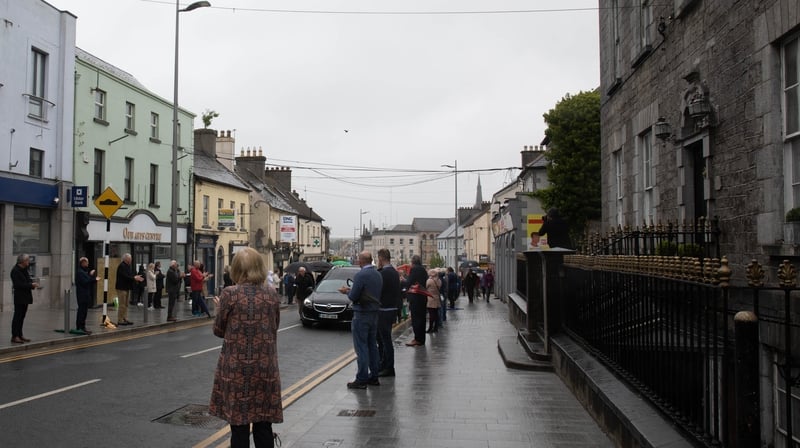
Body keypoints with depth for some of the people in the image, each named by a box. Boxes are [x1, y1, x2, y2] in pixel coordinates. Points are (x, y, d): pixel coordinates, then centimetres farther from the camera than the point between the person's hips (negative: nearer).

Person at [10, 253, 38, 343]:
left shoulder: (24, 269, 13)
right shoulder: (15, 271, -14)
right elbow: (18, 284, -20)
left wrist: (32, 283, -3)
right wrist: (31, 285, -20)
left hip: (25, 297, 8)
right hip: (19, 297, -8)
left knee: (21, 316, 11)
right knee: (17, 316, -5)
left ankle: (19, 335, 16)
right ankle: (14, 336, -1)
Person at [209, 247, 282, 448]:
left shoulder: (230, 294, -9)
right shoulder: (272, 294, 0)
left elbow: (219, 331, 1)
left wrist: (220, 308, 18)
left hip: (236, 368, -3)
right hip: (265, 368, 3)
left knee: (239, 425, 5)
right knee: (263, 425, 10)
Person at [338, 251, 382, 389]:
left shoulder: (361, 275, -17)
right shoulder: (378, 274, 8)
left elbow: (353, 297, -18)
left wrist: (347, 292, 4)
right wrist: (350, 290, 16)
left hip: (361, 315, -8)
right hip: (374, 314, 8)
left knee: (361, 347, -5)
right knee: (372, 346, 14)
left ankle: (361, 379, -3)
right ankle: (373, 376, 20)